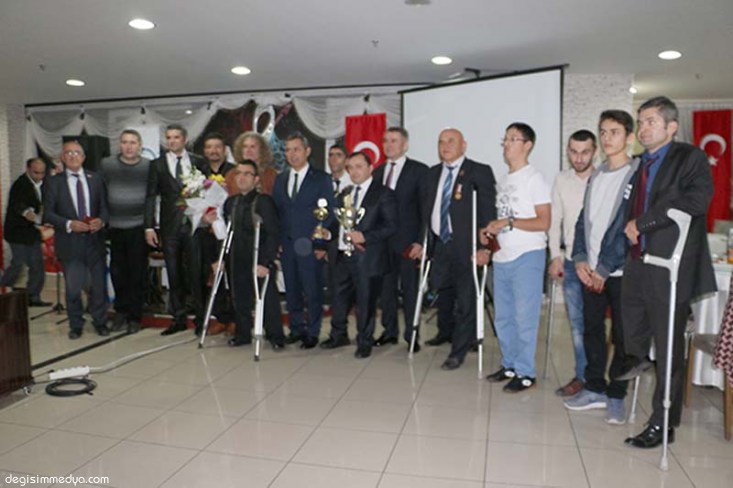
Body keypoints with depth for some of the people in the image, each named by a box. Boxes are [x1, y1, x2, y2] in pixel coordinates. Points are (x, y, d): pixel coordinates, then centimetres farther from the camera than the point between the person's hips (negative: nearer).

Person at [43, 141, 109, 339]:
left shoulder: (95, 179, 7)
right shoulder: (54, 182, 1)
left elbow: (105, 206, 6)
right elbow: (48, 214, -2)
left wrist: (101, 220, -15)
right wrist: (69, 224, -18)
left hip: (94, 241, 2)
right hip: (70, 243, -1)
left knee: (98, 284, 10)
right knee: (73, 287, 6)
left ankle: (100, 321, 26)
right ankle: (76, 325, 23)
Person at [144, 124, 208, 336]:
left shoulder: (198, 163, 6)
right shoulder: (157, 165, 8)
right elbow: (150, 197, 4)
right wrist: (149, 226, -4)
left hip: (193, 224, -1)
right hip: (170, 227, 1)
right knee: (174, 274, 6)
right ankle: (179, 318, 15)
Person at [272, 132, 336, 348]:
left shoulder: (321, 178, 1)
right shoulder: (280, 179, 15)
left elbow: (328, 213, -2)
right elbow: (276, 211, 14)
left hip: (310, 245, -4)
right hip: (286, 244, 4)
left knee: (312, 290, 0)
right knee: (291, 290, 9)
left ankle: (312, 332, 13)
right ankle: (296, 329, 22)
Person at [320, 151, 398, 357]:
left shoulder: (383, 193, -4)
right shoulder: (344, 195, 17)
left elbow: (391, 226, -12)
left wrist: (364, 237, -21)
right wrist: (328, 232, 1)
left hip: (367, 258, -6)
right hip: (344, 256, 6)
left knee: (365, 301, 3)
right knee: (340, 297, 16)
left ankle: (364, 342, 20)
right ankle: (338, 335, 35)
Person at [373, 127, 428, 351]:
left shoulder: (419, 170, -3)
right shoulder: (378, 172, 13)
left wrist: (420, 241, -12)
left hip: (407, 240, -4)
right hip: (382, 239, 5)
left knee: (409, 288, 3)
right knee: (386, 287, 10)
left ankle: (411, 335, 15)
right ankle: (390, 331, 24)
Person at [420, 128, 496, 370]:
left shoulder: (479, 172, -4)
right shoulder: (433, 173, 15)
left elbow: (487, 211, -9)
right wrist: (421, 240, 9)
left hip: (466, 246, -5)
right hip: (440, 244, 5)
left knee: (465, 302, 1)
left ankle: (458, 352, 18)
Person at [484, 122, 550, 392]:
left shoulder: (534, 178, -6)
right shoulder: (504, 180, 17)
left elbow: (543, 222, -12)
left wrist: (508, 222, -17)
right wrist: (490, 230, 2)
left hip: (527, 256, -8)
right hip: (502, 257, 8)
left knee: (524, 317, -3)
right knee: (503, 317, 13)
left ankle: (526, 373, 8)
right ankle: (510, 365, 25)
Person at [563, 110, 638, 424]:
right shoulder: (596, 176, 13)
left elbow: (628, 227, -13)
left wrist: (605, 268, -13)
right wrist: (581, 259, 1)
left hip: (619, 271, -6)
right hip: (590, 270, 6)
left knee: (622, 335, 4)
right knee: (592, 329, 11)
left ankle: (616, 396, 17)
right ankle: (595, 388, 24)